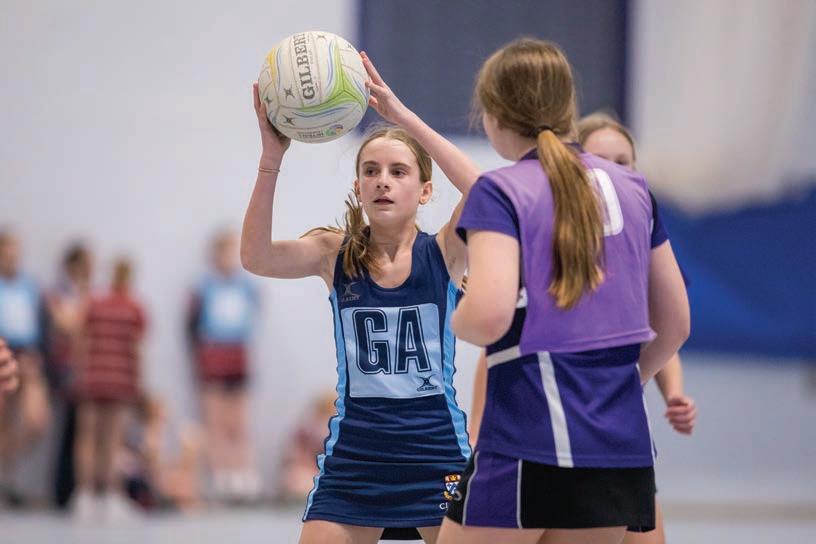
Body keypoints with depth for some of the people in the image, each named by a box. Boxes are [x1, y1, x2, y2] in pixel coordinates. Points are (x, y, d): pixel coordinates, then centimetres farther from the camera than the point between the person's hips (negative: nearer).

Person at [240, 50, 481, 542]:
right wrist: (271, 161, -30)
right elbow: (256, 258, -17)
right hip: (354, 457, 2)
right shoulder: (335, 254, 2)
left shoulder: (444, 252, -3)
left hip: (436, 453, -2)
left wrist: (404, 118, -28)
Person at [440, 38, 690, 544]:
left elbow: (489, 316, -19)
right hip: (624, 449, 6)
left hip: (529, 445, -6)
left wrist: (455, 320, 2)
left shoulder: (501, 192, -5)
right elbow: (675, 324, 18)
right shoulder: (633, 188, 13)